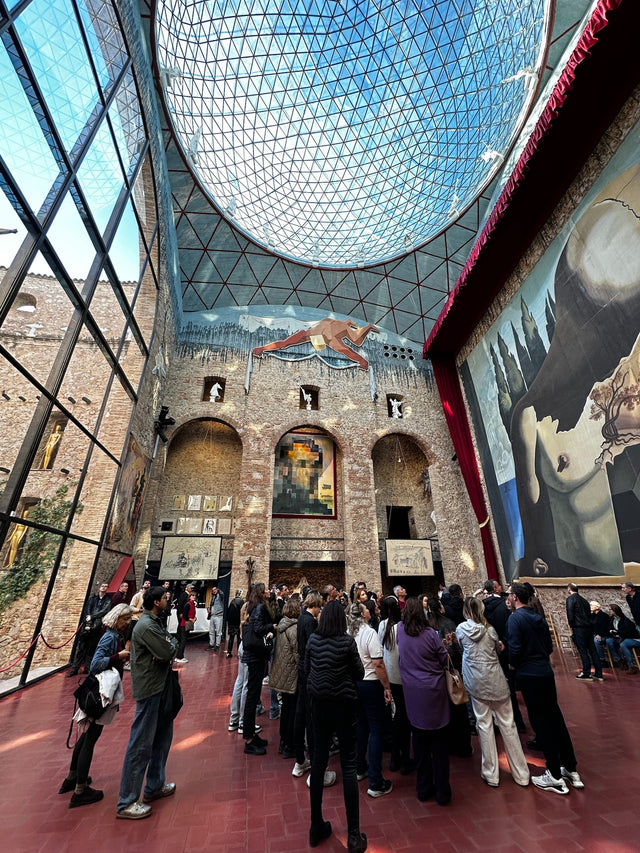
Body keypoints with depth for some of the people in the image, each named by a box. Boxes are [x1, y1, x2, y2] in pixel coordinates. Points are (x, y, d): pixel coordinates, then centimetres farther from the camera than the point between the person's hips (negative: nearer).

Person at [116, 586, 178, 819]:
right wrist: (171, 644, -5)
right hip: (149, 689, -10)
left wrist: (168, 644, -8)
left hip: (160, 686, 10)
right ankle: (126, 803, 15)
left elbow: (170, 647, 12)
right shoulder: (146, 627, -23)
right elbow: (168, 653, -24)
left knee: (163, 736, 21)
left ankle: (154, 786, 36)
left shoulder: (154, 622, 9)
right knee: (141, 745, 1)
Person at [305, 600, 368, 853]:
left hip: (319, 705, 4)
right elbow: (359, 674, -10)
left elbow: (306, 670, 4)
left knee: (318, 762, 18)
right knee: (348, 765, 10)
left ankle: (316, 827, 32)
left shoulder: (313, 639, -8)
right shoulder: (347, 641, -19)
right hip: (344, 706, -4)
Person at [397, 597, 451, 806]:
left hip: (412, 692, 3)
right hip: (434, 692, -3)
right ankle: (442, 793, 22)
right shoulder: (431, 634, -16)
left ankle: (423, 789, 29)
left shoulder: (400, 631, -5)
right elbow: (445, 660, -7)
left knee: (420, 742, 16)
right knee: (439, 743, 11)